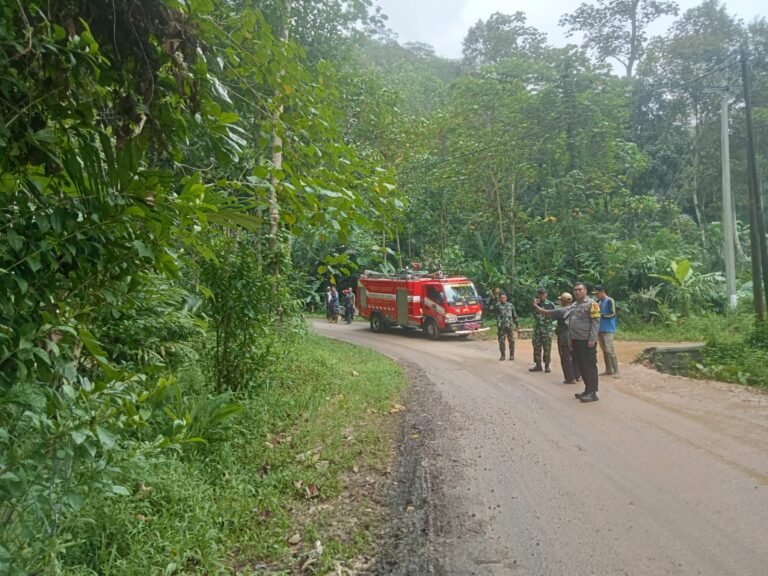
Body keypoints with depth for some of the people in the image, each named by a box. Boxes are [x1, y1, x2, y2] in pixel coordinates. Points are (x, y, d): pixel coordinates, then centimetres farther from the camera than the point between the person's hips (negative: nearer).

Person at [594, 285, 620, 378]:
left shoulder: (609, 301, -9)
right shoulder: (599, 302, 15)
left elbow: (613, 314, -16)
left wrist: (601, 315, -15)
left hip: (608, 330, -8)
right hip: (600, 329, 8)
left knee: (610, 350, -12)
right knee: (604, 351, 10)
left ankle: (616, 371, -10)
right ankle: (608, 370, 16)